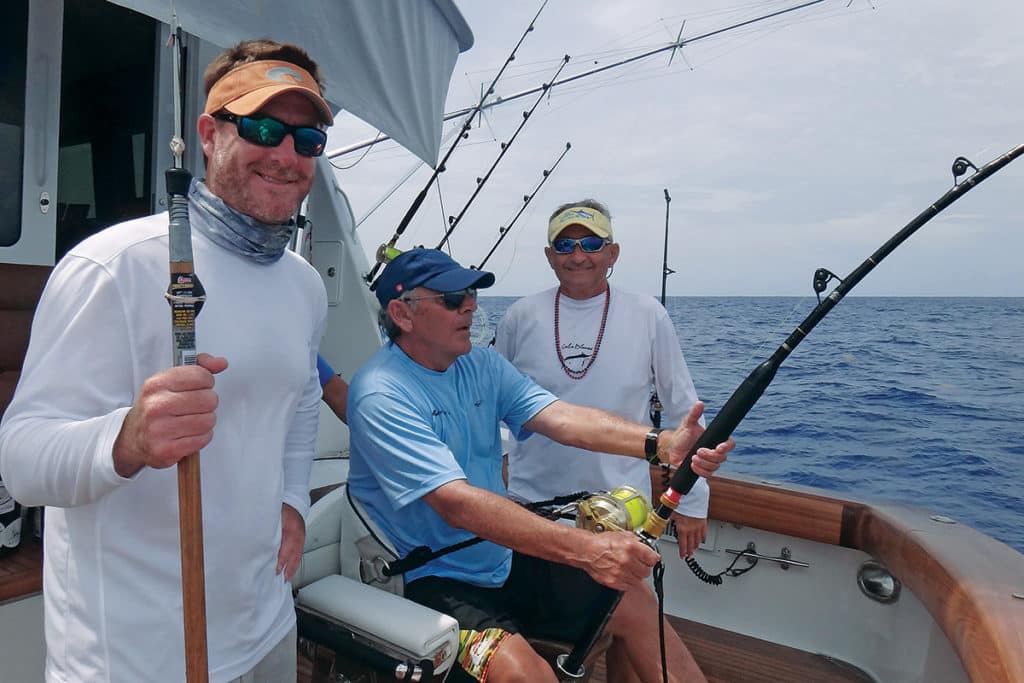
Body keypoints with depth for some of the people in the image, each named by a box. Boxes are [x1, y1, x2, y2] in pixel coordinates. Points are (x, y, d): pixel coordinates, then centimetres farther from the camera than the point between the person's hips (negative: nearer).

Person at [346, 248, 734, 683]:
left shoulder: (481, 365, 2)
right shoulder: (380, 394, -21)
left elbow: (560, 418, -12)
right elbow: (457, 503, -31)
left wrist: (663, 443, -28)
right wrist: (585, 549, -39)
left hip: (500, 560, 7)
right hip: (427, 579, -7)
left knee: (633, 598, 5)